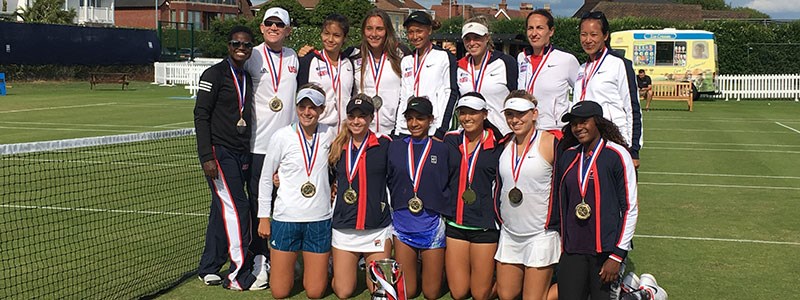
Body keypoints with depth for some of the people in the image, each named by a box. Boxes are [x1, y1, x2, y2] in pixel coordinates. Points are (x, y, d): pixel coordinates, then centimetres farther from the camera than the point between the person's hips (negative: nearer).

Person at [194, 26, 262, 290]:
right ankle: (238, 275, -7)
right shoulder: (215, 74, -6)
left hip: (240, 154, 7)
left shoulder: (247, 78, 16)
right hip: (219, 153, -7)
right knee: (237, 207, -13)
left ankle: (208, 269, 19)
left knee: (223, 212, 10)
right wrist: (207, 157, -17)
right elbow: (201, 115, -10)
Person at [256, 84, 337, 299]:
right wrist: (264, 217, 2)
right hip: (286, 219, -1)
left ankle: (312, 265, 37)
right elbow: (266, 178, 3)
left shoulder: (329, 134, 0)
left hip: (320, 220, 1)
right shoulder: (282, 136, -5)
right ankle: (290, 264, 36)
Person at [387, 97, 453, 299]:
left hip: (432, 225, -1)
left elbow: (450, 186, 6)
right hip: (402, 224, 1)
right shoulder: (395, 147, 5)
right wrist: (395, 206, 6)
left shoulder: (441, 149, 0)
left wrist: (444, 209, -3)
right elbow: (388, 182, 14)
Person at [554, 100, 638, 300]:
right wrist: (563, 242, 13)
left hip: (605, 252, -4)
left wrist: (617, 256, -9)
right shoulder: (568, 156, 8)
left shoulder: (617, 155, -6)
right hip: (572, 251, 4)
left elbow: (630, 209, -7)